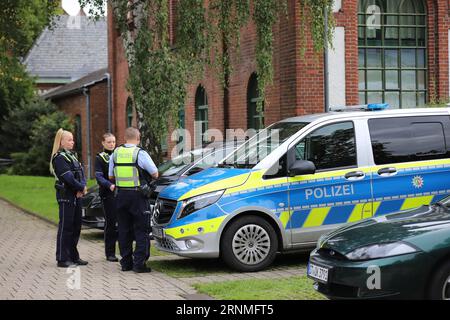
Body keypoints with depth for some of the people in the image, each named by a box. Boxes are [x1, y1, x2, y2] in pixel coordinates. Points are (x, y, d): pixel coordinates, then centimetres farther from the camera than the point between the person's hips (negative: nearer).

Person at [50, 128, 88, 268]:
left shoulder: (72, 155, 17)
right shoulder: (59, 157, -11)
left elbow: (81, 172, 10)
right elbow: (68, 177, -18)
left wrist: (82, 187, -8)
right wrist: (82, 188, -9)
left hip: (76, 195, 9)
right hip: (66, 195, -9)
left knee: (76, 226, 12)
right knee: (65, 226, -5)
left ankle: (73, 256, 20)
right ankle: (62, 259, -1)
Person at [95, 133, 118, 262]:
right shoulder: (100, 158, 2)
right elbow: (99, 176, -9)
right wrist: (110, 185, -26)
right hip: (108, 194, -4)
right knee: (111, 223, -5)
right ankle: (110, 253, 1)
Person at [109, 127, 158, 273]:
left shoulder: (116, 153, 5)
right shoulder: (140, 153, -10)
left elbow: (111, 176, 13)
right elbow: (155, 174, -3)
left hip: (121, 194, 5)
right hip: (137, 195, -5)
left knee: (124, 230, 12)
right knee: (141, 230, 0)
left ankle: (126, 262, 15)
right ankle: (139, 263, -5)